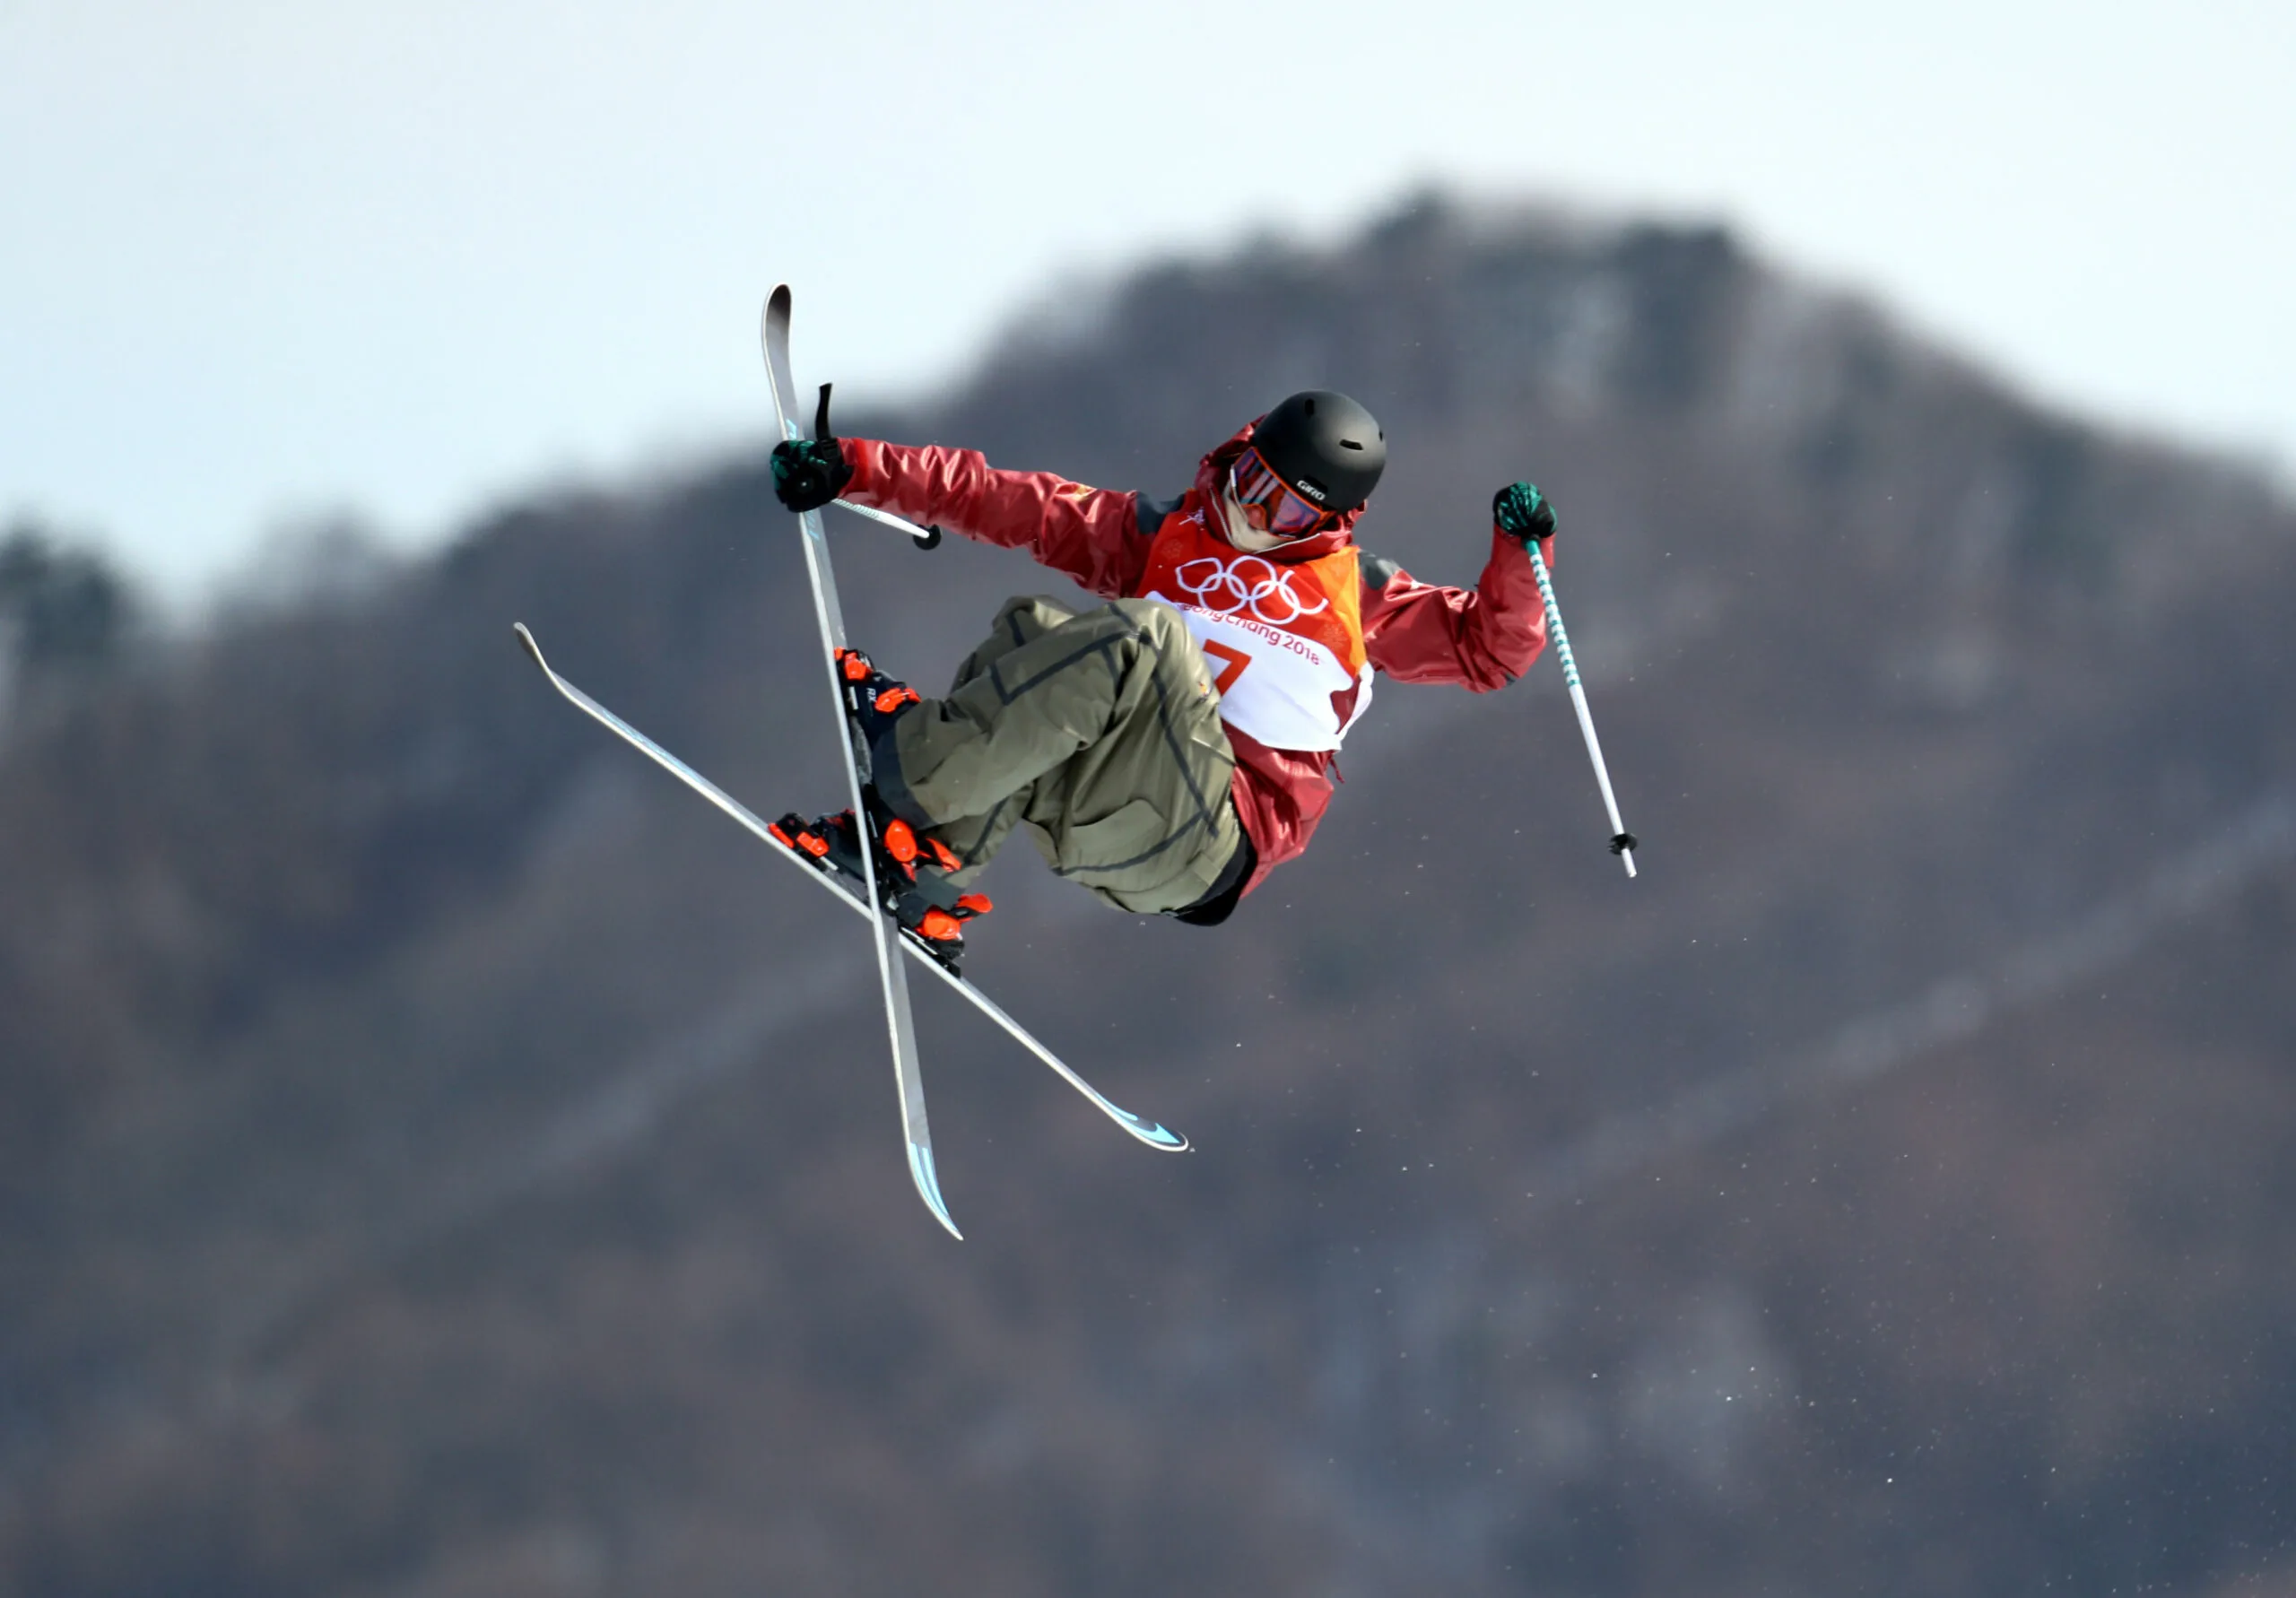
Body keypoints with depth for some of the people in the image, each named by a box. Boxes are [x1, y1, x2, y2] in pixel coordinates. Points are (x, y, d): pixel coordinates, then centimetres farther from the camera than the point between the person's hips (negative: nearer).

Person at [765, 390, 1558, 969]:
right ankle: (932, 878, -34)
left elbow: (1488, 649, 21)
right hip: (1089, 806, 3)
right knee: (1033, 630, -26)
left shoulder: (1359, 596, 21)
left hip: (1210, 844, -3)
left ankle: (910, 777, -31)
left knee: (1140, 636, -30)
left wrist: (1520, 553, 3)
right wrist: (858, 468, 9)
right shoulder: (1158, 536, 23)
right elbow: (1004, 503, 17)